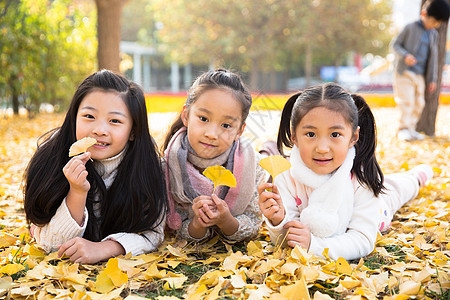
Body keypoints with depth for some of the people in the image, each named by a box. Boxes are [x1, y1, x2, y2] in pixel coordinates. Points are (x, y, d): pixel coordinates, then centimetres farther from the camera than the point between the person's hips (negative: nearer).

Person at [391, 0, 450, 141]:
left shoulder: (434, 35, 13)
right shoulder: (410, 28, -4)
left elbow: (433, 58, 15)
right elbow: (395, 44, -3)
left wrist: (432, 79, 12)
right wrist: (405, 55, -22)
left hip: (420, 75, 6)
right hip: (404, 71, -6)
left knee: (419, 103, 6)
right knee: (407, 101, -13)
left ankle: (411, 130, 17)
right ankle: (403, 130, -7)